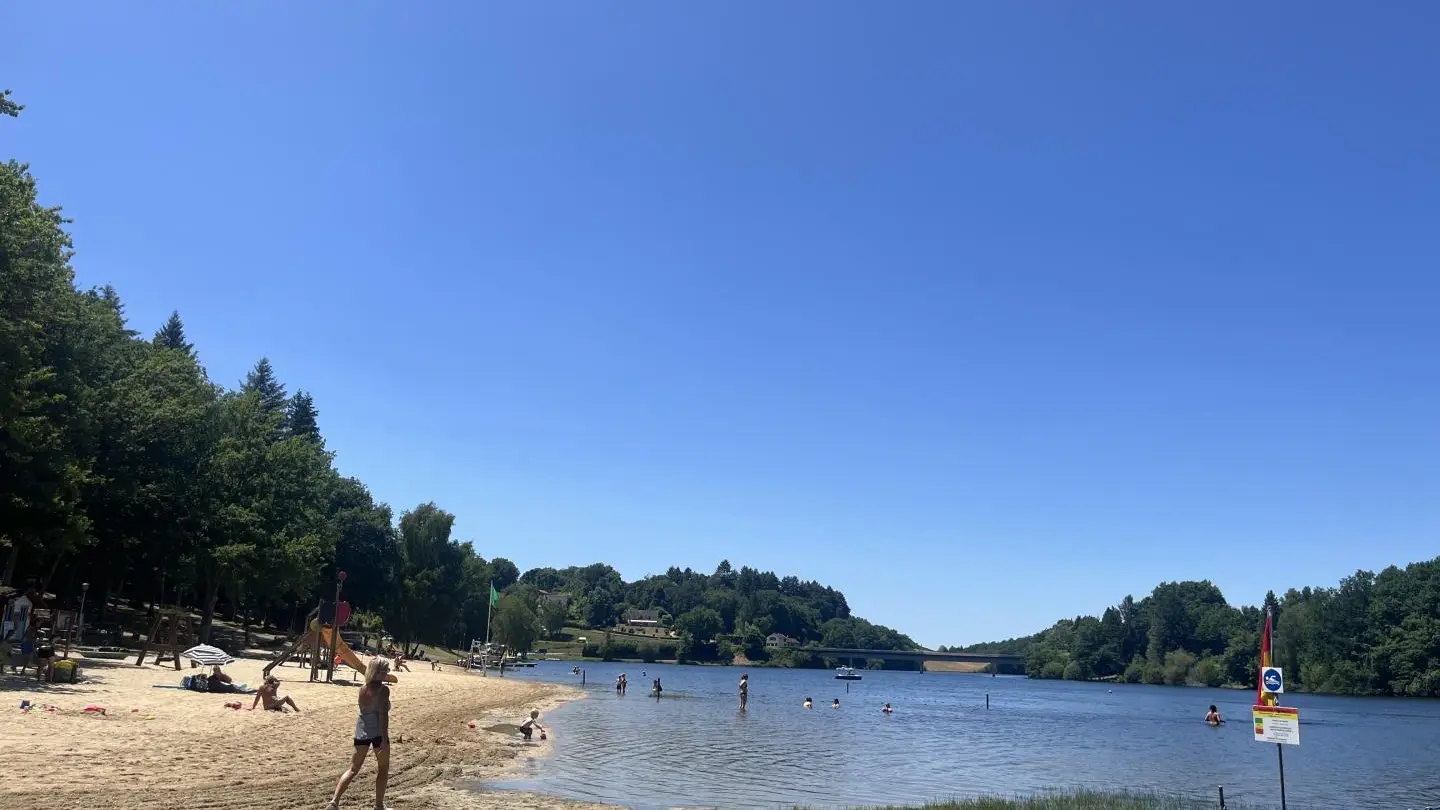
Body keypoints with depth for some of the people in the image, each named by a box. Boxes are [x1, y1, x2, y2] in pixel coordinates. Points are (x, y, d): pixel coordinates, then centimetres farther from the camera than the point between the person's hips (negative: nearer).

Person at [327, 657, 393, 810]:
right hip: (377, 732, -6)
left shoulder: (362, 689, 8)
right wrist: (385, 737, -19)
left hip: (362, 730, 6)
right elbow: (383, 714, -18)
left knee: (353, 768, 12)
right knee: (383, 769, 11)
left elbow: (364, 710, 14)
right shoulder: (383, 689, -12)